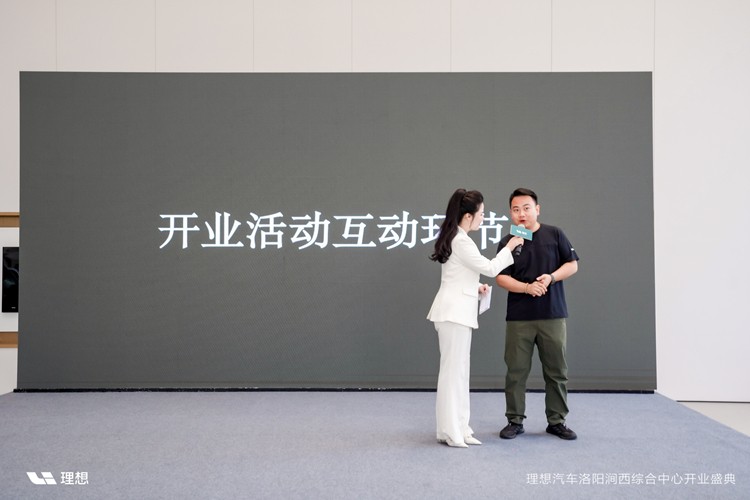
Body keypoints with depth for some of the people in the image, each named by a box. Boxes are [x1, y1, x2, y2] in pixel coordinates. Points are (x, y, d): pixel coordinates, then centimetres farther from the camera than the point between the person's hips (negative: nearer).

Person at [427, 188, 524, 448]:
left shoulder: (453, 238, 16)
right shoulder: (461, 242, -16)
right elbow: (490, 268, -14)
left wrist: (476, 286, 9)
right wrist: (510, 247, -2)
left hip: (456, 311, 10)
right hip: (454, 312, -10)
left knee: (458, 370, 11)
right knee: (453, 370, -5)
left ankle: (457, 427, 16)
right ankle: (450, 432, 1)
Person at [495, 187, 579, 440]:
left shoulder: (554, 234, 2)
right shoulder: (507, 242, 2)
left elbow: (572, 265, 3)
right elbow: (501, 277, -2)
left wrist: (551, 277, -15)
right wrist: (527, 287, -19)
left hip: (553, 314, 0)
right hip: (518, 317, 0)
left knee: (556, 371, 7)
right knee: (516, 371, 4)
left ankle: (557, 421, 20)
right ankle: (515, 420, 16)